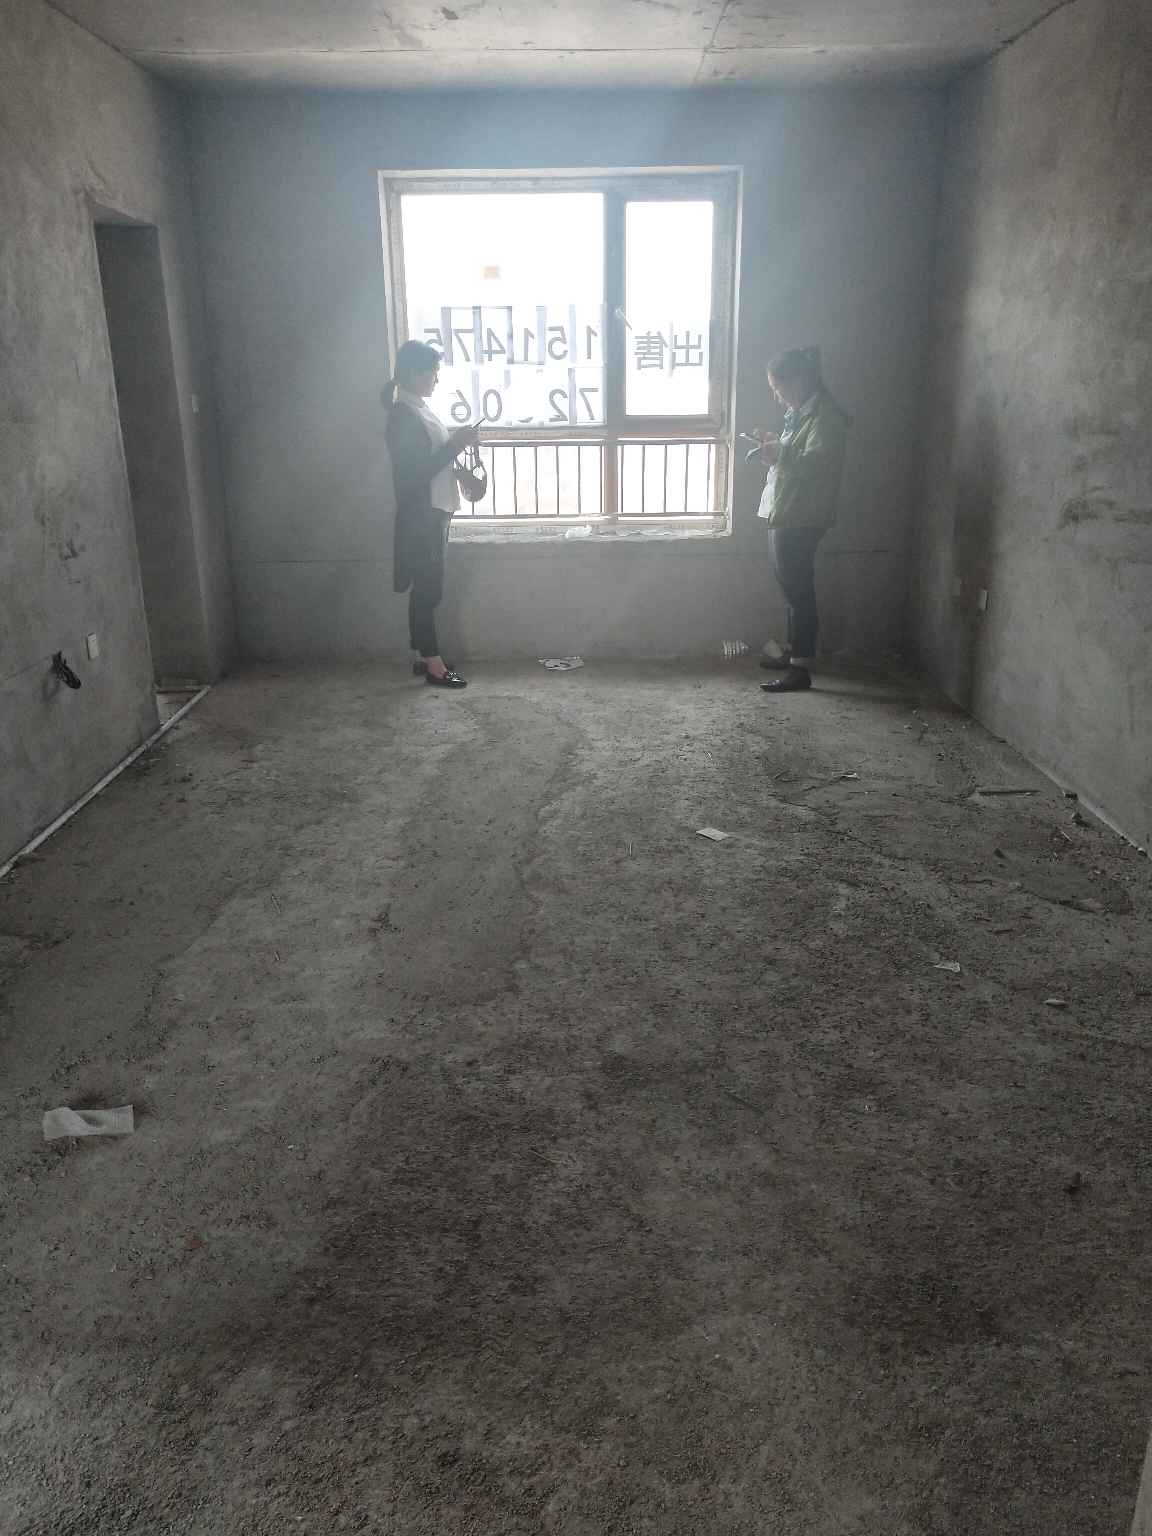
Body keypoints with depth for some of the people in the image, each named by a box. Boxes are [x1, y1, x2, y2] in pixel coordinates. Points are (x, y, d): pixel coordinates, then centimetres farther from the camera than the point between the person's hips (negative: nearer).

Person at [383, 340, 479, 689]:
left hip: (433, 512, 10)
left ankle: (424, 657, 22)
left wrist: (456, 441, 8)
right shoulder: (403, 415, -18)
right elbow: (417, 473, -22)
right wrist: (455, 445, -20)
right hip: (419, 514, -10)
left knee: (427, 589, 14)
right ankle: (433, 666, 3)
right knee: (427, 590, -4)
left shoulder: (418, 408, 13)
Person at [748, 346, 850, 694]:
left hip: (801, 518, -10)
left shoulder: (825, 416, -15)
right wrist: (775, 447, 9)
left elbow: (816, 462, -26)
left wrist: (778, 455, -19)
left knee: (798, 590, -8)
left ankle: (800, 669, -4)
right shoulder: (800, 412, 16)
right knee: (792, 587, 18)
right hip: (784, 514, 10)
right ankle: (792, 652, 31)